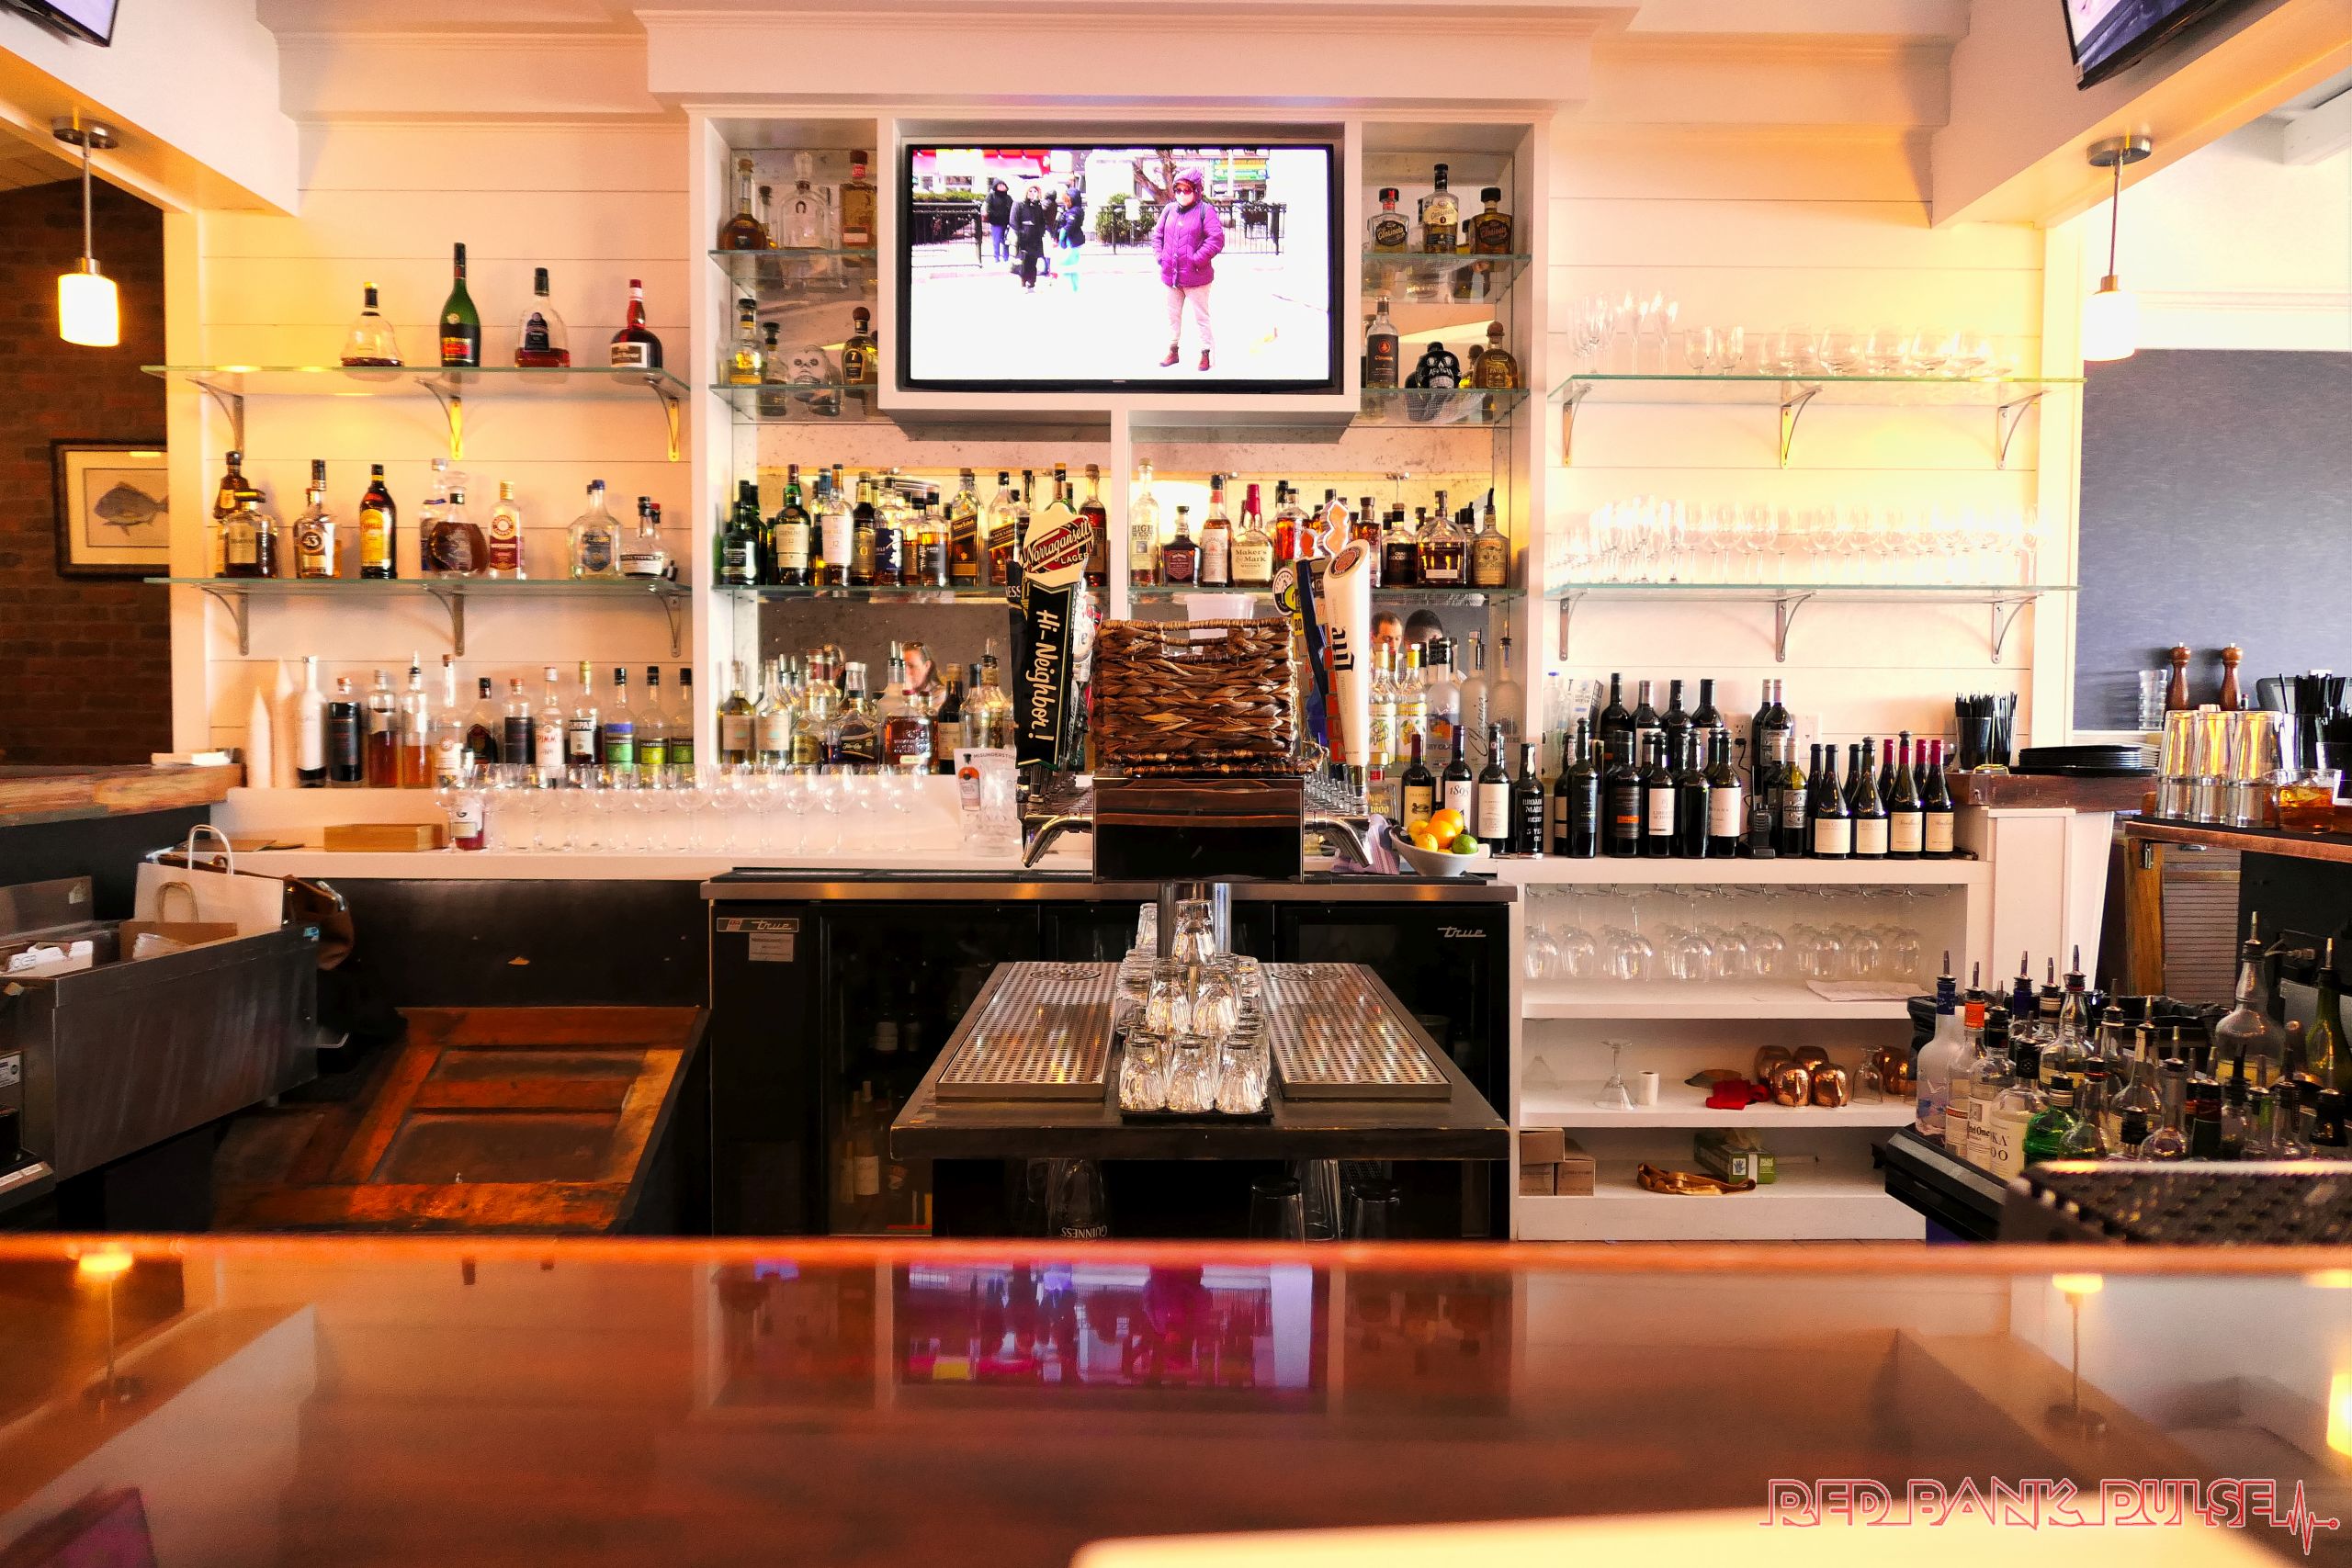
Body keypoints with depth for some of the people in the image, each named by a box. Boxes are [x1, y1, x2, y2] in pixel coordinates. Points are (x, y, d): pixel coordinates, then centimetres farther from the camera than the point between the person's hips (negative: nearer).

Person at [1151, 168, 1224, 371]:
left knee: (1200, 317, 3)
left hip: (1195, 277, -6)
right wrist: (1160, 255, 4)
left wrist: (1197, 259, -18)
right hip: (1171, 275, 6)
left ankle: (1206, 353, 14)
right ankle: (1173, 350, 29)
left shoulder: (1205, 210, -9)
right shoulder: (1169, 209, 8)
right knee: (1172, 315, 16)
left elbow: (1217, 239, -16)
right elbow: (1157, 234, 18)